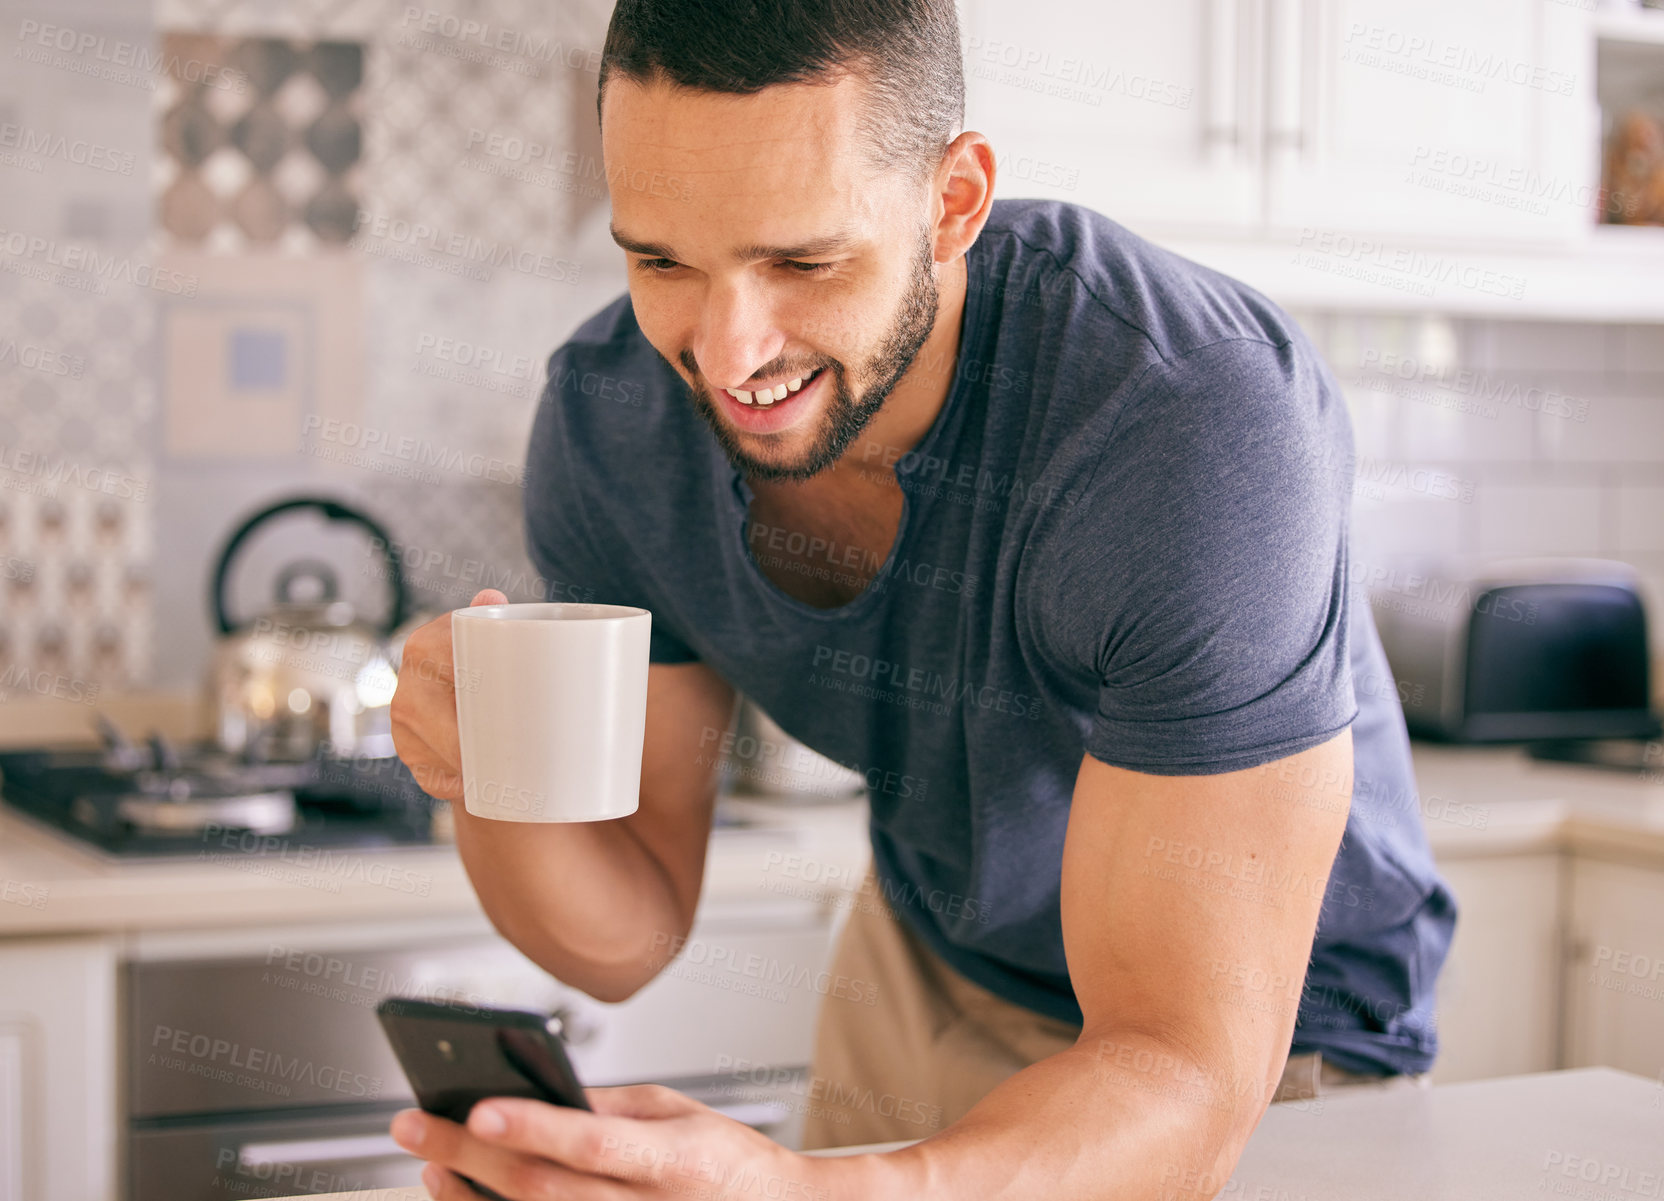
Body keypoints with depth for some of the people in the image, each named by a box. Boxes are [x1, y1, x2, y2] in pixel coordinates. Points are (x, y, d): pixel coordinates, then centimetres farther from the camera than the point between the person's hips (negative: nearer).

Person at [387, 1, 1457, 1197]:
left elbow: (1188, 1078, -37)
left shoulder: (1204, 428, -35)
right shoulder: (606, 418, -19)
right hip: (926, 966, 4)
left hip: (1268, 1035, -4)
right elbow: (625, 934, -10)